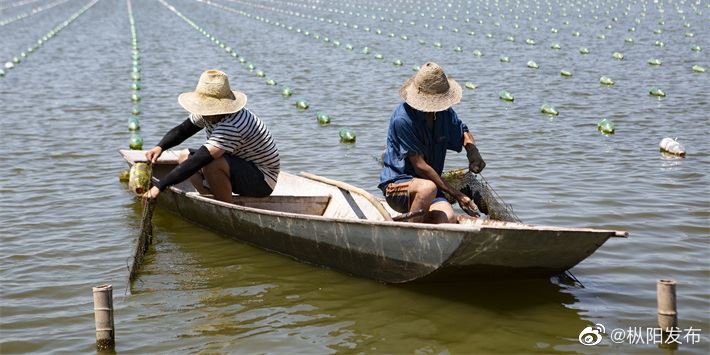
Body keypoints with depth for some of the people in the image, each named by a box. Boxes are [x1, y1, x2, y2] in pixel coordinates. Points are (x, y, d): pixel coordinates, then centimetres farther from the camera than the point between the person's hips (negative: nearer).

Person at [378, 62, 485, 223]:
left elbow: (463, 133, 24)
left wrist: (473, 151, -2)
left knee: (448, 219, -25)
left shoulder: (444, 113, 3)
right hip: (397, 184, -6)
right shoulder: (402, 119, -20)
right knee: (427, 188, -39)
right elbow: (420, 166, -19)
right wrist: (455, 194, -18)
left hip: (431, 184, 6)